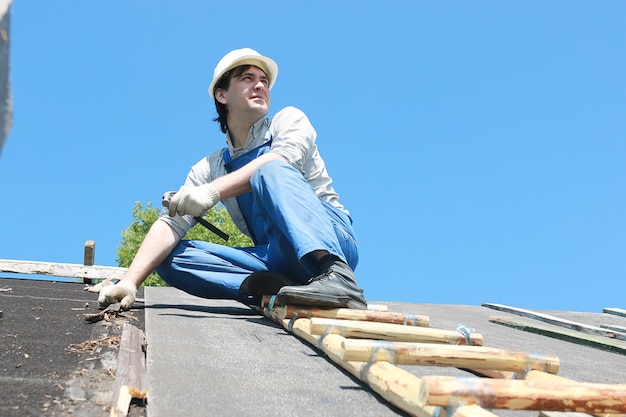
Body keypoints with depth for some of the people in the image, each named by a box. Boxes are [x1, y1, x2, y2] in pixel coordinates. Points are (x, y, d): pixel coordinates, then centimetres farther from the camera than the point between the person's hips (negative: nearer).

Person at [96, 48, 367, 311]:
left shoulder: (289, 120, 8)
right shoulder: (210, 168, 16)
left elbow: (283, 160, -16)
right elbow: (170, 223, 5)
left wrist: (213, 191, -28)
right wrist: (130, 282, -11)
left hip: (331, 236, -4)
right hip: (280, 257, 4)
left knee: (270, 171, -29)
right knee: (173, 257, -9)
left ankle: (338, 277, -48)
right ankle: (275, 288, -30)